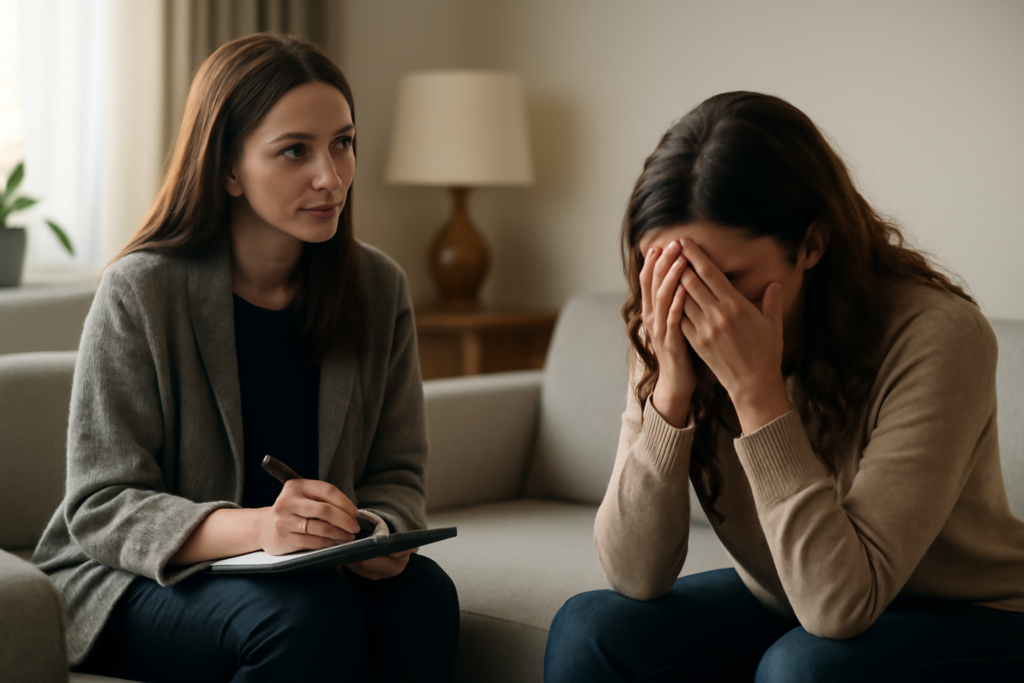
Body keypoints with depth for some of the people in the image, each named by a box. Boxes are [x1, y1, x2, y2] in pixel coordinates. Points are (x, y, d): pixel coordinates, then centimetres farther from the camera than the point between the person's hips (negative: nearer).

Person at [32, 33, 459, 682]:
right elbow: (100, 508, -15)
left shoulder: (379, 288, 2)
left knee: (423, 592, -27)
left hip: (313, 571, 4)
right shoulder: (142, 293, -13)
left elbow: (397, 474, 7)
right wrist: (254, 528, -33)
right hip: (138, 588, -4)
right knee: (312, 613, -34)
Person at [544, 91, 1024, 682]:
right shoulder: (678, 339, -12)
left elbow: (840, 602, -31)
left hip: (964, 625, -4)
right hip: (779, 612, 5)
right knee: (589, 630, -17)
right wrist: (672, 389, -27)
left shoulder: (934, 336, -27)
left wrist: (756, 389, -36)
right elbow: (635, 578, -15)